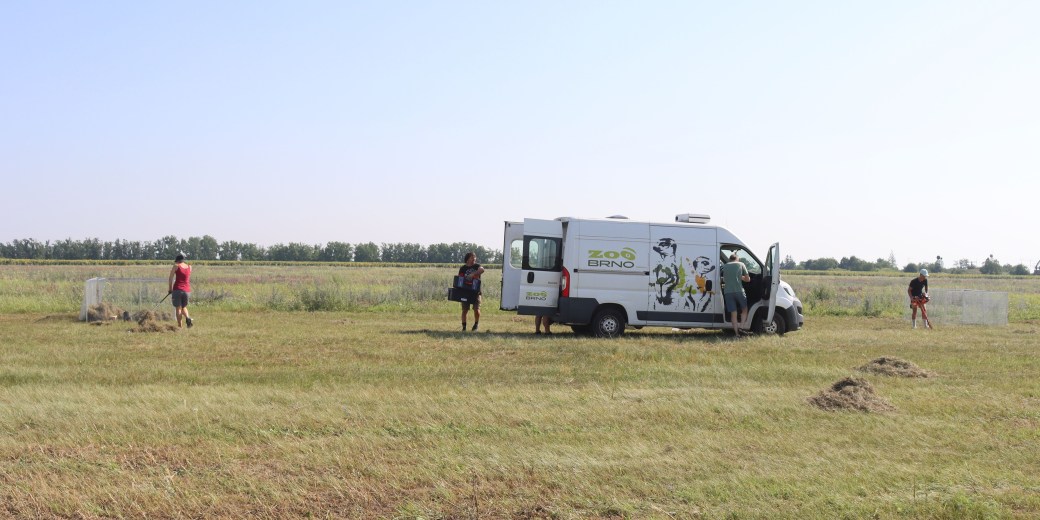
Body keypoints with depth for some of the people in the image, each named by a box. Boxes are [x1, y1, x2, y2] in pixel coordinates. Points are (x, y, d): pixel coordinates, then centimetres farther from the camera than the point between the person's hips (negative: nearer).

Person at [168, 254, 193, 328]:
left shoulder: (176, 266, -2)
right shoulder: (189, 267, 10)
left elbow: (171, 278, -4)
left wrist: (170, 288, 5)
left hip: (177, 289, -4)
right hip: (186, 290, 4)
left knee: (178, 308, 2)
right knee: (184, 307, 17)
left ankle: (179, 325, -3)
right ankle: (187, 318, -12)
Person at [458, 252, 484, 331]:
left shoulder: (477, 266, 4)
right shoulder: (463, 268, 5)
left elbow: (482, 269, -19)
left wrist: (473, 274, -32)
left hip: (476, 292, 0)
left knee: (476, 310, -8)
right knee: (465, 310, 0)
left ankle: (476, 323, 16)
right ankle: (464, 326, 11)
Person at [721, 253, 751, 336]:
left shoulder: (725, 266, 16)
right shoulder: (741, 264, 10)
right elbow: (747, 279, 11)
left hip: (727, 292, 2)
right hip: (739, 290, -2)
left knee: (733, 313, 7)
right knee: (744, 310, 17)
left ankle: (736, 333, 2)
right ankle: (741, 328, 0)